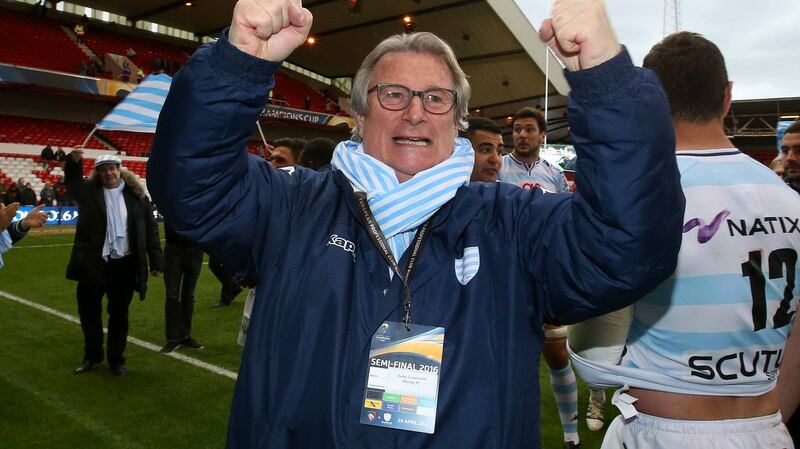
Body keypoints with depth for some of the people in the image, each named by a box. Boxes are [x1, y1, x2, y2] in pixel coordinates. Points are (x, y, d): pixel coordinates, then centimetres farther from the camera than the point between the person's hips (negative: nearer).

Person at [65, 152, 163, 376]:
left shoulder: (135, 194, 1)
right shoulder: (89, 191, 5)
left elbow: (150, 228, 1)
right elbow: (72, 182, -13)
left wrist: (156, 261, -2)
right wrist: (74, 162, -34)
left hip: (124, 265, -1)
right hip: (93, 264, 1)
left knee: (119, 314, 9)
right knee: (89, 311, 13)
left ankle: (116, 359, 25)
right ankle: (92, 355, 33)